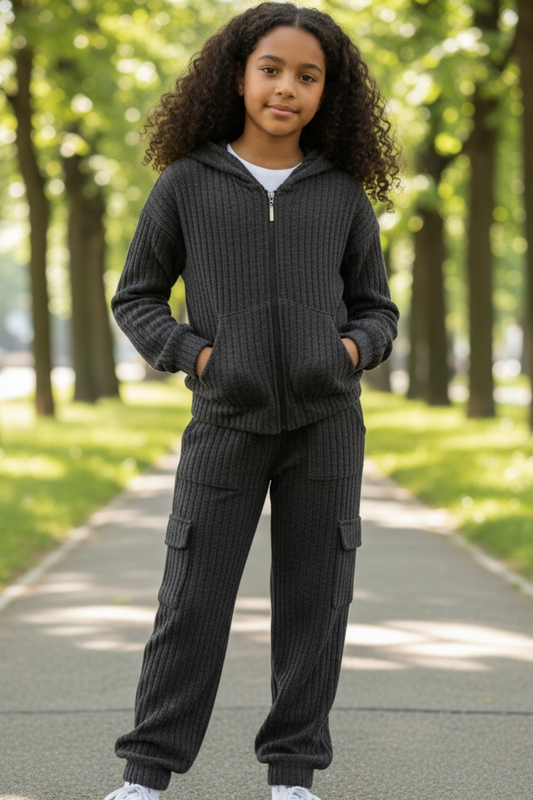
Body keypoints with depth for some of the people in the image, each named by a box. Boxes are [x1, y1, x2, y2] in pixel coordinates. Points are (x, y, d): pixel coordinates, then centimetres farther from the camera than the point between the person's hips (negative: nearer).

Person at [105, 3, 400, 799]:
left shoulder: (343, 195, 4)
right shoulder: (186, 183, 0)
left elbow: (376, 311, 12)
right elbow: (137, 299, 7)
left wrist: (353, 349, -9)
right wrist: (195, 355, -9)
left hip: (325, 422, 2)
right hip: (227, 424, -1)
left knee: (314, 597, 4)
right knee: (192, 599, 0)